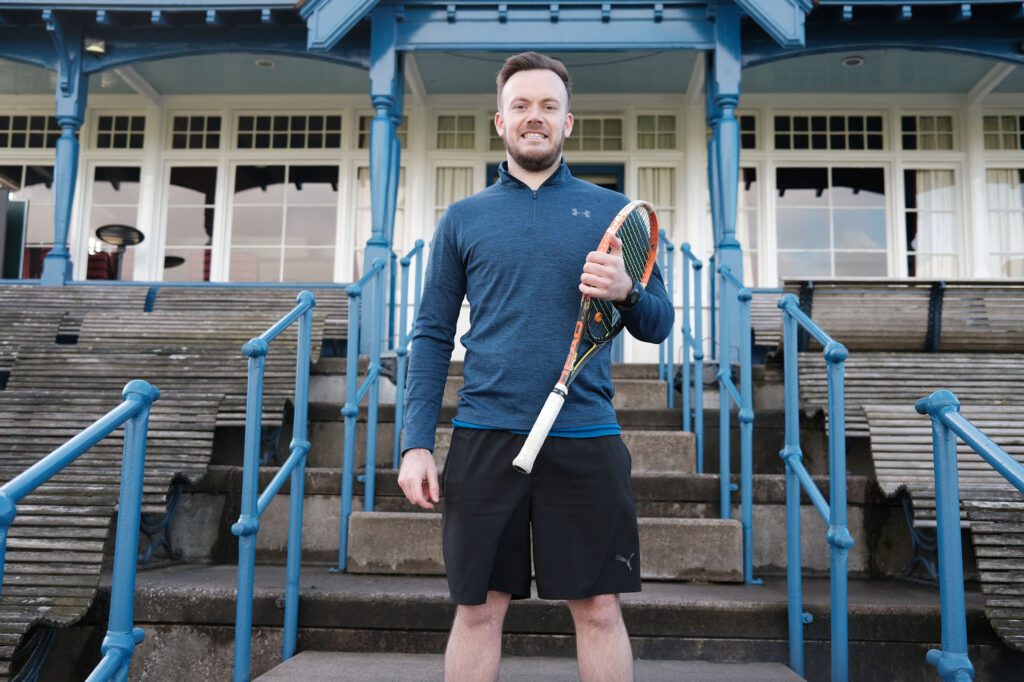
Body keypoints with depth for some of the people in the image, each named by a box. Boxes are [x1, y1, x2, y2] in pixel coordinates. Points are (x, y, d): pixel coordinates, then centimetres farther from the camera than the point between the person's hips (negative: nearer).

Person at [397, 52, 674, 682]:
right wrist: (417, 442, -1)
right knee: (479, 611, 8)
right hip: (485, 438, 1)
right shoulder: (463, 218, 10)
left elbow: (659, 325, 9)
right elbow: (433, 336, 8)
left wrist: (627, 292, -15)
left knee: (600, 610, 5)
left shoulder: (613, 211, 9)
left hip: (585, 439, 0)